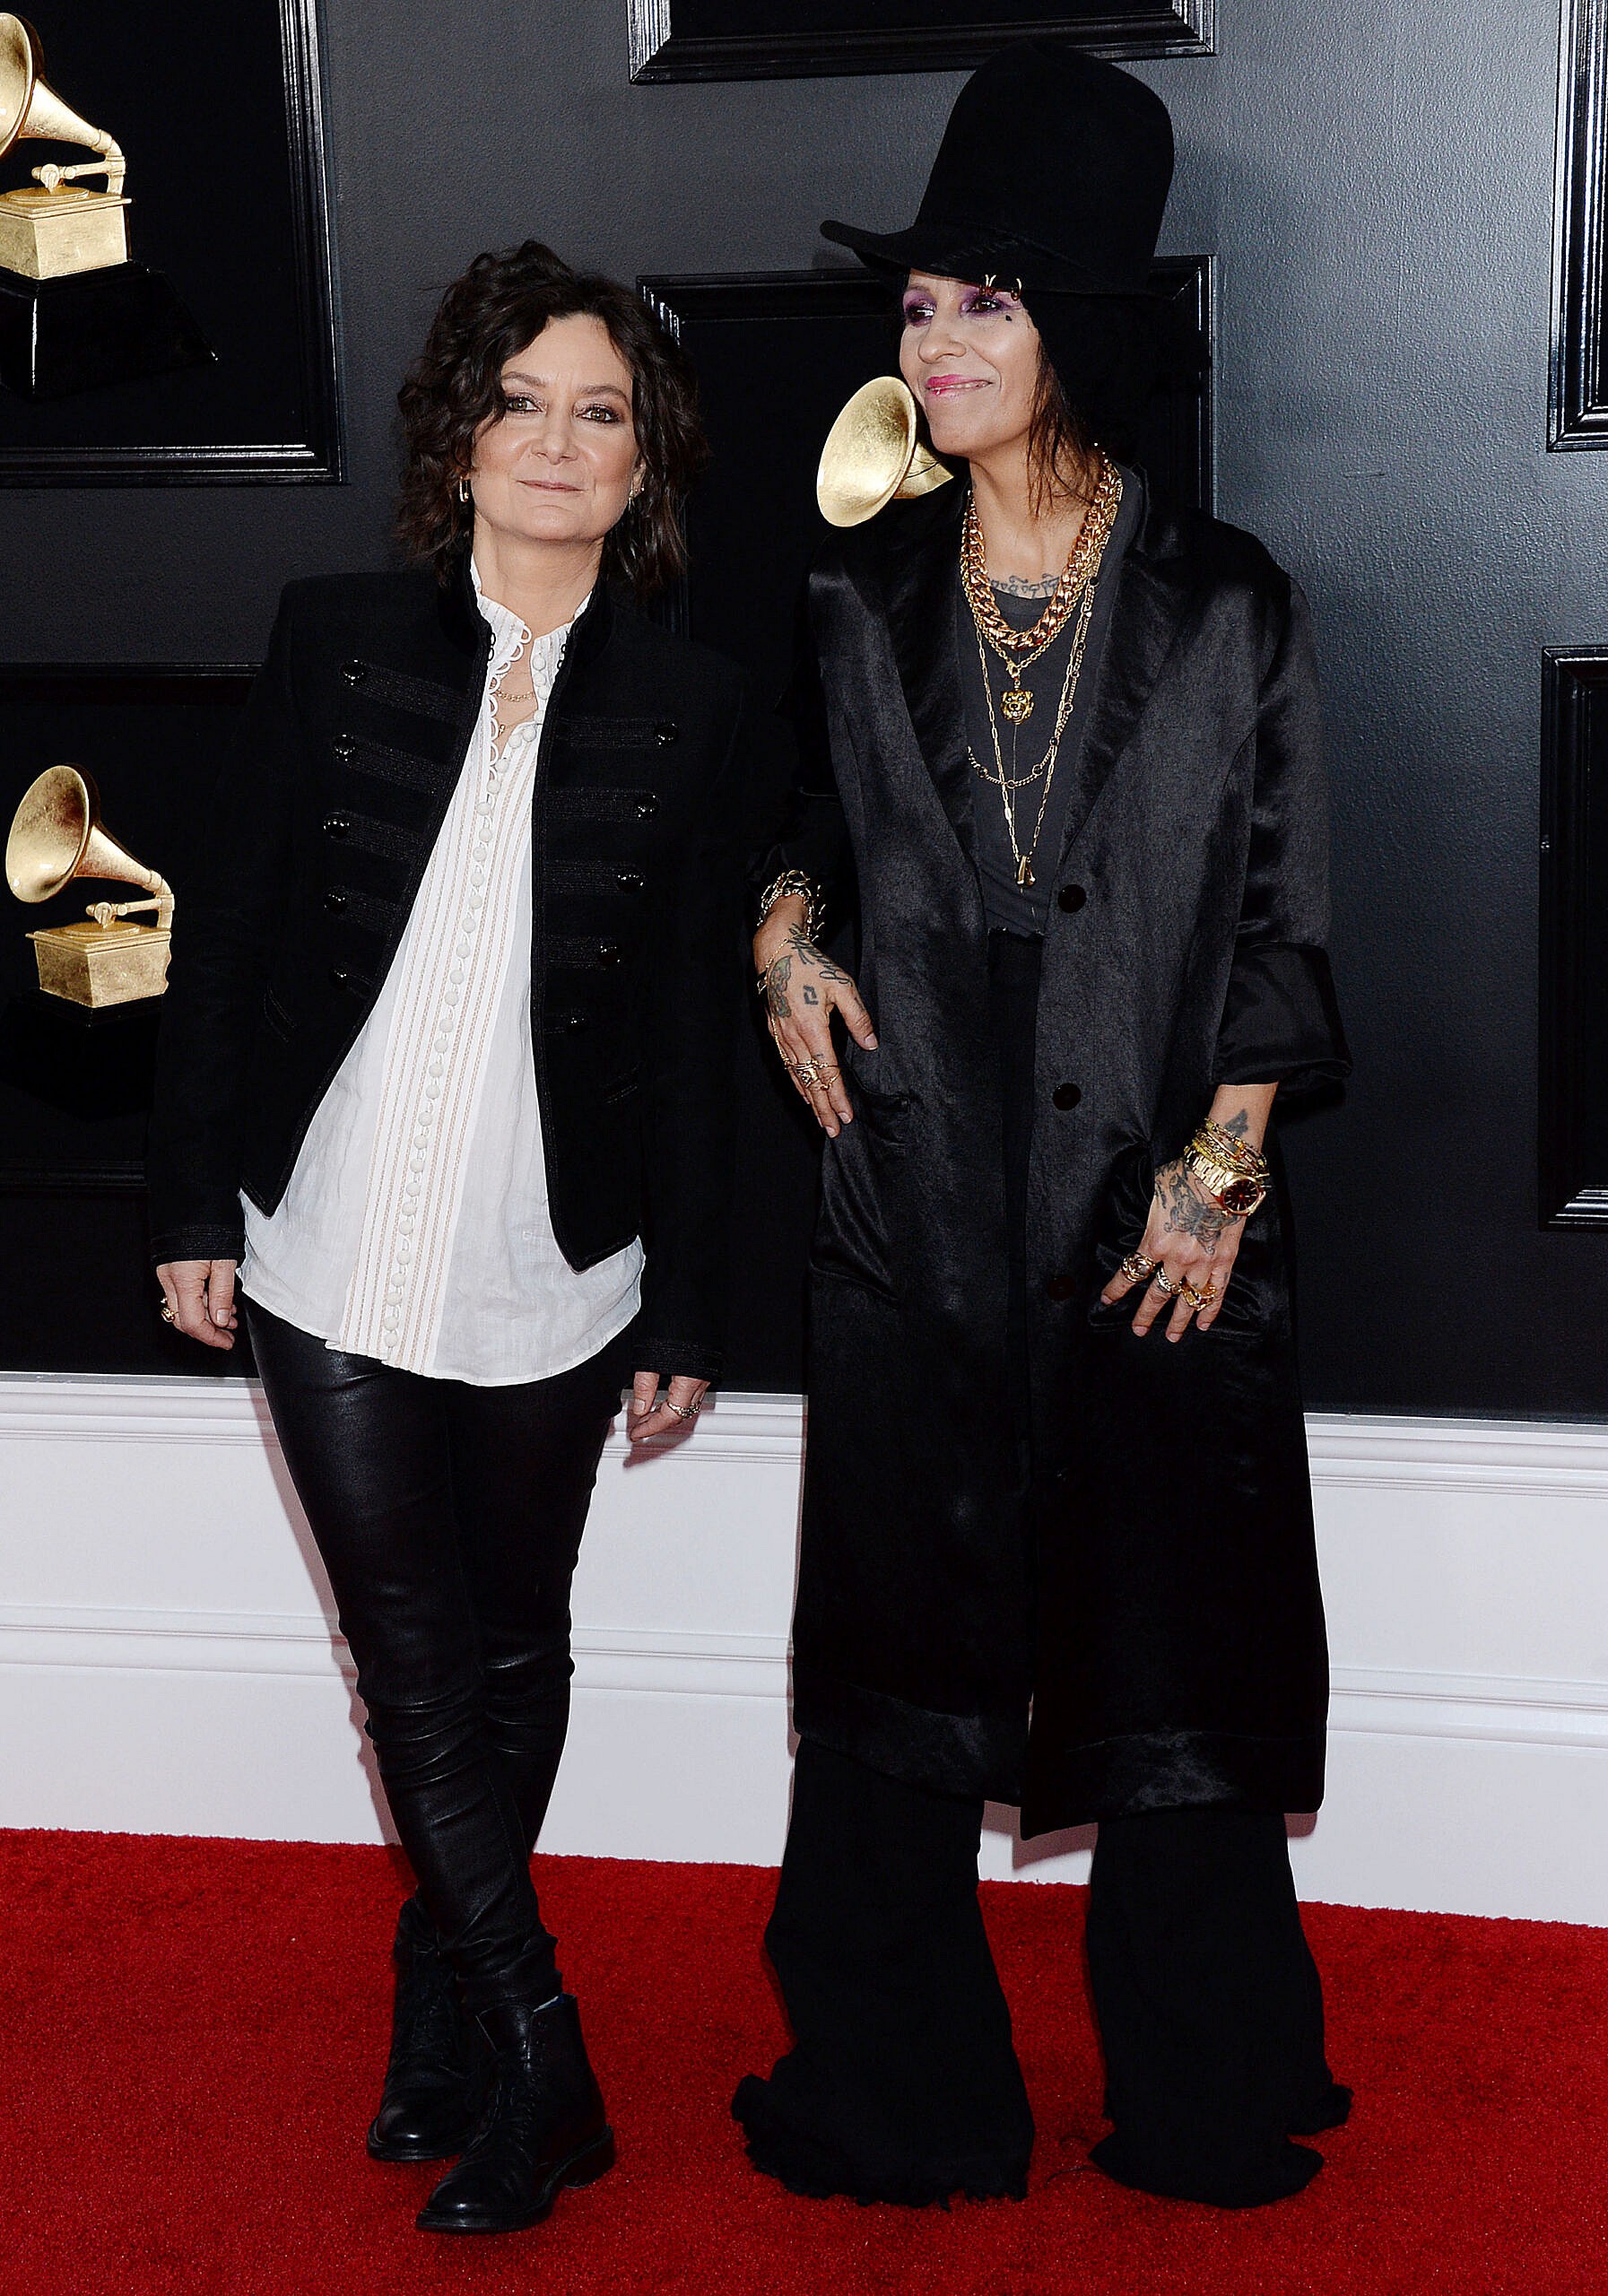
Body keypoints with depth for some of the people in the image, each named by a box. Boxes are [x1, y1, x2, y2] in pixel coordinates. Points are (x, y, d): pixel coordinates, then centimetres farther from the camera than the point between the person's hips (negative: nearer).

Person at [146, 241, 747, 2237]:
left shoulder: (687, 711, 1)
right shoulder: (336, 644, 1)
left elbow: (697, 1039, 3)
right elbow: (222, 933, 4)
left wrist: (685, 1315, 3)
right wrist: (195, 1201, 1)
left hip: (551, 1281, 1)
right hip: (331, 1259, 0)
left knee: (511, 1651, 12)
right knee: (416, 1660, -1)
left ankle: (443, 2018, 30)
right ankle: (536, 2054, 8)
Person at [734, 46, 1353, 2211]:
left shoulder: (1226, 609, -2)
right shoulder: (864, 599, 5)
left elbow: (1280, 923, 0)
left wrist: (1219, 1171, -7)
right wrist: (787, 926, -1)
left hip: (1157, 1204, -2)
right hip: (921, 1197, 3)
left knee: (1172, 1648, 6)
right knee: (893, 1648, 8)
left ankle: (1207, 2108, 22)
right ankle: (895, 2096, 22)